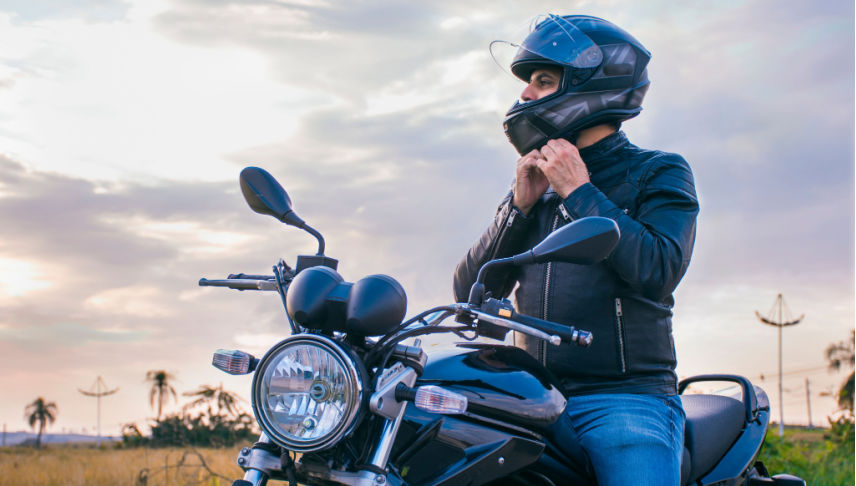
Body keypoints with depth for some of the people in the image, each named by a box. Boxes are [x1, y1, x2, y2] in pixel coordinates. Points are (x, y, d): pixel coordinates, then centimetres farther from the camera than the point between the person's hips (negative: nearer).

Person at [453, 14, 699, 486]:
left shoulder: (659, 172, 6)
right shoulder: (537, 185, 19)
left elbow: (658, 271, -13)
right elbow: (470, 292, 12)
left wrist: (579, 191, -8)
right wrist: (520, 205, 0)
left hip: (626, 398, -4)